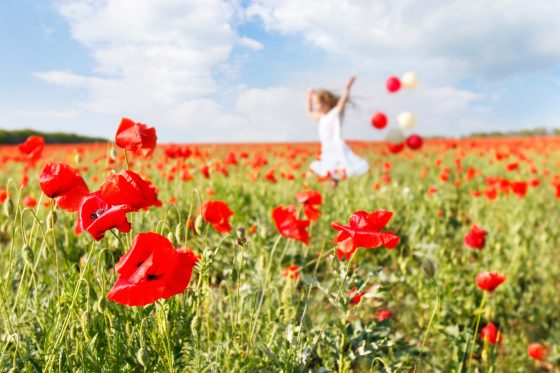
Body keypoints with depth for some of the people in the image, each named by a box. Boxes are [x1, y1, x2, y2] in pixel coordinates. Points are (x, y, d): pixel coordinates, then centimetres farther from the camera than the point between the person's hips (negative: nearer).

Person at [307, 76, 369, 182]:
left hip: (338, 152, -8)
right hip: (327, 155, 8)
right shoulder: (321, 117, 15)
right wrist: (309, 96, 30)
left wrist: (347, 87, -30)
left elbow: (342, 101, -23)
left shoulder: (336, 113, -6)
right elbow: (310, 112, 32)